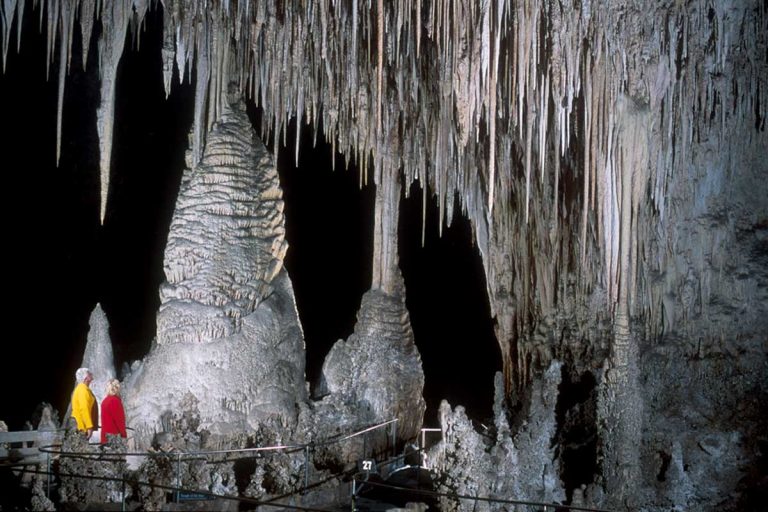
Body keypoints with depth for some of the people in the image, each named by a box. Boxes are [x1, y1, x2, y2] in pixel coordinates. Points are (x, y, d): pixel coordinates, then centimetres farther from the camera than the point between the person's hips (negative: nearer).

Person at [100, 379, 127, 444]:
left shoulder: (105, 400, 11)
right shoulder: (114, 400, -15)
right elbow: (119, 419, -16)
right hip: (114, 434, -9)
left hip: (106, 434, 9)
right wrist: (124, 434, -10)